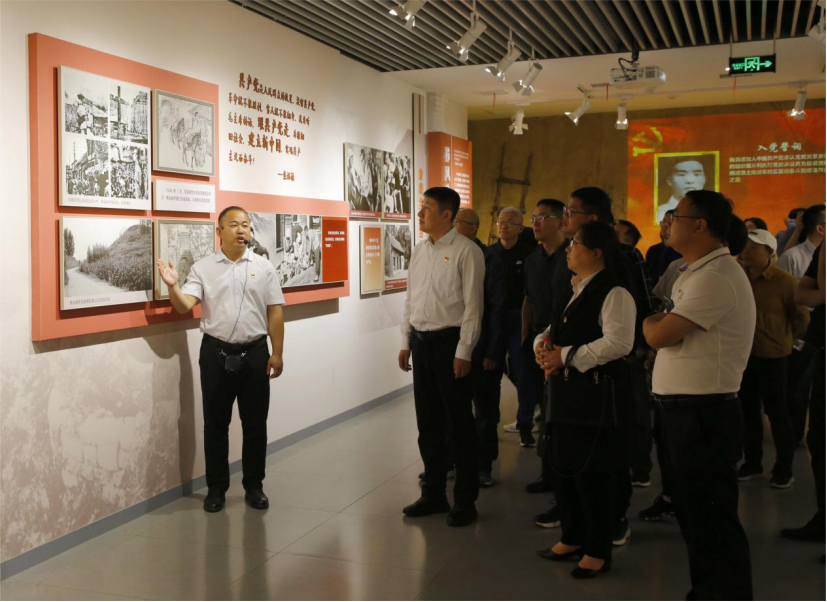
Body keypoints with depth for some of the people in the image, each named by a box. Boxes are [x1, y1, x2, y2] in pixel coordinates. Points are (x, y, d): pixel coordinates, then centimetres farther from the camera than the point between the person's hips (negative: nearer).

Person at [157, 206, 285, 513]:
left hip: (255, 353, 0)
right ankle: (216, 488, 21)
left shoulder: (263, 267, 3)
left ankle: (254, 486, 22)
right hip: (216, 354, 0)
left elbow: (275, 312, 2)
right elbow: (184, 306, -8)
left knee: (255, 423, 8)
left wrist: (277, 353, -2)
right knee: (216, 424, 8)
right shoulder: (203, 268, 2)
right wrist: (173, 286, -27)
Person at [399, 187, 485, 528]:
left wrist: (463, 352, -16)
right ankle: (433, 495, 29)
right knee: (428, 422, 15)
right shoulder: (419, 251, 11)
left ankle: (465, 501, 16)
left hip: (450, 342, -7)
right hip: (421, 342, 7)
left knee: (459, 424, 3)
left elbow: (473, 305, -13)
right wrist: (406, 343, 12)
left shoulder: (466, 252, -11)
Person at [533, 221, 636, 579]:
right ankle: (573, 538, 34)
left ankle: (598, 550, 17)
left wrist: (566, 355, -20)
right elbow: (554, 331, 22)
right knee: (564, 465, 16)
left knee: (593, 472, 0)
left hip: (599, 392, -9)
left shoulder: (613, 293, -14)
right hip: (568, 389, 9)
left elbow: (618, 342, -26)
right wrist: (544, 344, -2)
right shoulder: (576, 290, 14)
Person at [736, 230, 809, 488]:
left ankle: (784, 469, 17)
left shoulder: (784, 281, -12)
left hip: (771, 356, -4)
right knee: (748, 410, 13)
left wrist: (785, 339, 7)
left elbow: (801, 316, -2)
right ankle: (752, 462, 27)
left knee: (776, 412, 4)